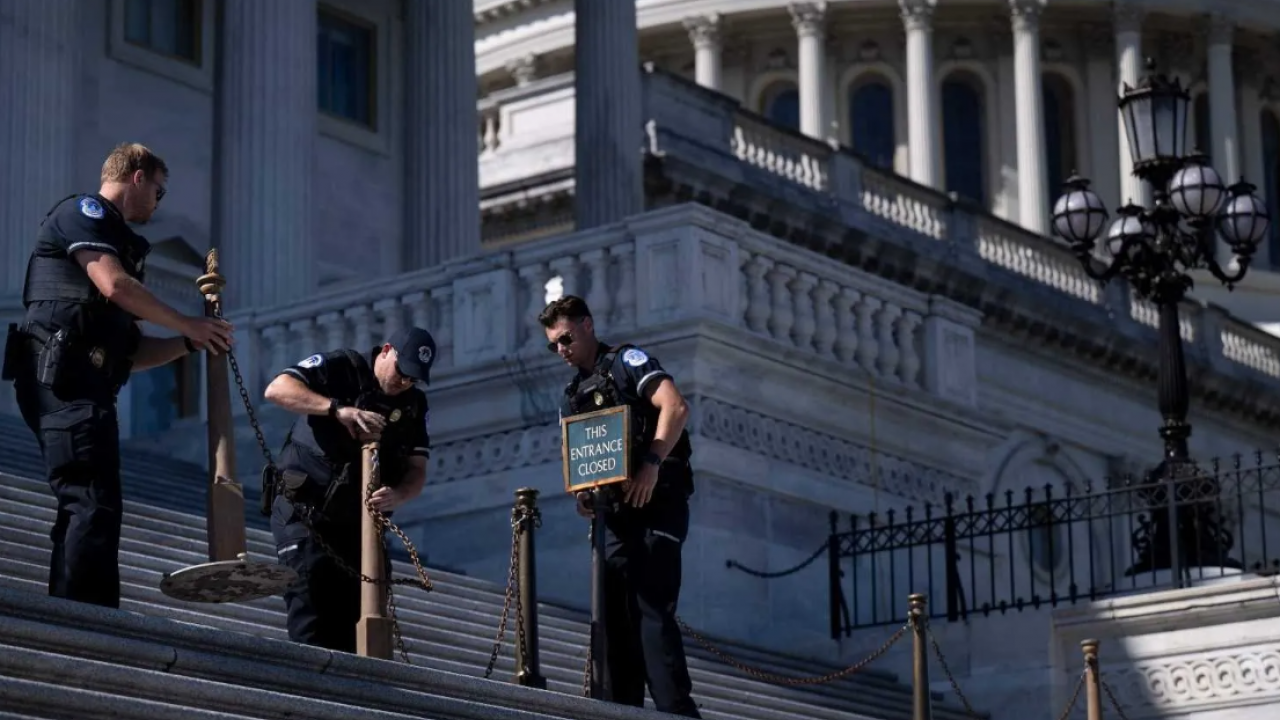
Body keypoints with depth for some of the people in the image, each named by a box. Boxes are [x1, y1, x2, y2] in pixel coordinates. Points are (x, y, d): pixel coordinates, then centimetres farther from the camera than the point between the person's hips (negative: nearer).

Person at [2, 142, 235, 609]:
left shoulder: (117, 239, 31)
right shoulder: (83, 211, 4)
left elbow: (130, 353, 27)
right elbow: (113, 285, -14)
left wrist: (190, 343, 14)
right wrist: (187, 325, -5)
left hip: (83, 383, 10)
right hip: (62, 378, -10)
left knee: (83, 509, 4)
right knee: (95, 505, -20)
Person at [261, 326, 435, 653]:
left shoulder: (415, 405, 7)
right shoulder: (340, 368, -7)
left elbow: (417, 470, 1)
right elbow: (277, 390, -21)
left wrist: (396, 495, -24)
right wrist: (338, 409, -34)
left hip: (358, 522, 6)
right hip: (304, 511, -5)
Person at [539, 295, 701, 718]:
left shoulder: (627, 362, 0)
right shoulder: (572, 397, 22)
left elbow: (675, 407, -15)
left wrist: (651, 463, -25)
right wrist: (583, 493, 1)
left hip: (656, 504, -8)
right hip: (615, 514, 8)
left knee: (652, 612, -17)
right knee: (615, 618, 4)